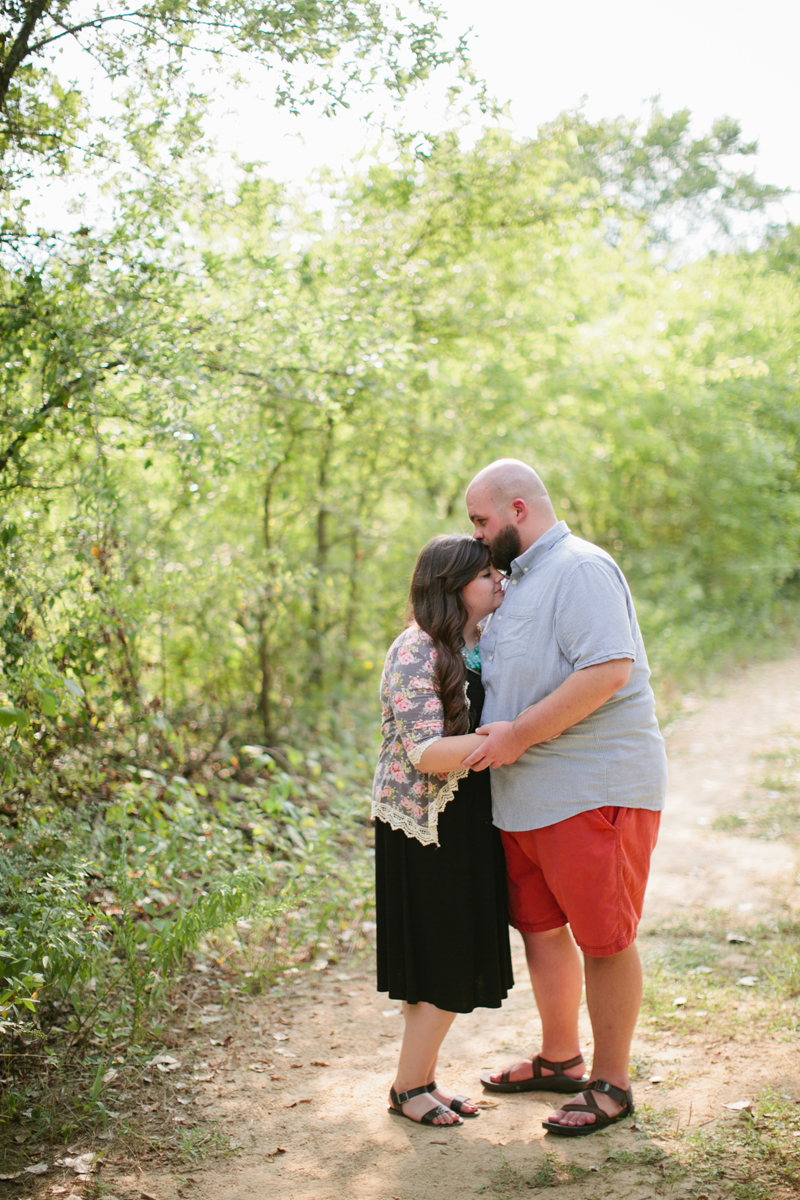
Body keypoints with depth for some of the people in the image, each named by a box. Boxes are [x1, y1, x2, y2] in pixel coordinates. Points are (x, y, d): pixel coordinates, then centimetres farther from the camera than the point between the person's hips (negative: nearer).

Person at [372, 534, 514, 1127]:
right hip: (424, 824, -8)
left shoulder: (485, 645, 9)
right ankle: (409, 1086, 13)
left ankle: (422, 1076, 26)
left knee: (452, 959, 13)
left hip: (467, 820, 8)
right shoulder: (416, 652, -17)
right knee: (443, 964, -2)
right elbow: (427, 754, -25)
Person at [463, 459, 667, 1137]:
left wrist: (519, 734, -22)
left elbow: (608, 669, -25)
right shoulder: (522, 579, 18)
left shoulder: (581, 568, -13)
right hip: (528, 796, 10)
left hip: (595, 793, -10)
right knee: (540, 927, 17)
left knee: (603, 940, 0)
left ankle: (612, 1084, 13)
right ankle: (559, 1059, 34)